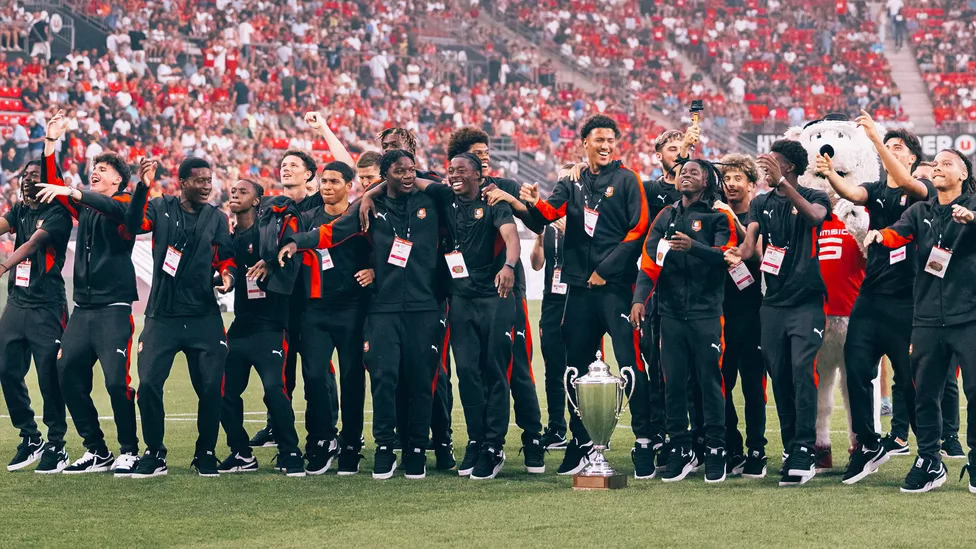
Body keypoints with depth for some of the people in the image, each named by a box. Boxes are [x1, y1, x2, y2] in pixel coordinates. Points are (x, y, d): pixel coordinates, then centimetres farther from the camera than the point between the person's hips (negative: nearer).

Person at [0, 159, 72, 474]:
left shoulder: (57, 214, -7)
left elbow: (34, 243, -21)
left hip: (47, 308, -7)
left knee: (49, 377, -5)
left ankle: (56, 446, 5)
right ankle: (30, 440, 20)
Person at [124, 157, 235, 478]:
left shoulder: (217, 218, 9)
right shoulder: (161, 208, 2)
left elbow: (226, 258, 6)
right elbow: (134, 226, -17)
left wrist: (228, 275, -18)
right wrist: (143, 187, -32)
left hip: (204, 317, 2)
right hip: (162, 316, -2)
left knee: (211, 388, -4)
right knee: (149, 384, -8)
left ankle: (205, 455, 15)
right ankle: (154, 455, 8)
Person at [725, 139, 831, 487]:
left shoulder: (813, 197, 2)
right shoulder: (761, 204, 13)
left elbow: (815, 215, -22)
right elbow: (750, 240, -1)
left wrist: (782, 183, -31)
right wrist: (741, 253, -25)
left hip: (806, 301, -5)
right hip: (773, 302, 5)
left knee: (802, 372, -17)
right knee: (779, 377, 4)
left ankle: (803, 454, -19)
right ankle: (791, 449, 13)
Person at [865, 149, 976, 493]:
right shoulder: (921, 212, 13)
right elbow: (897, 235, -3)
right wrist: (879, 235, -25)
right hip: (928, 319, 4)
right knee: (925, 393, 6)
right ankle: (929, 462, 16)